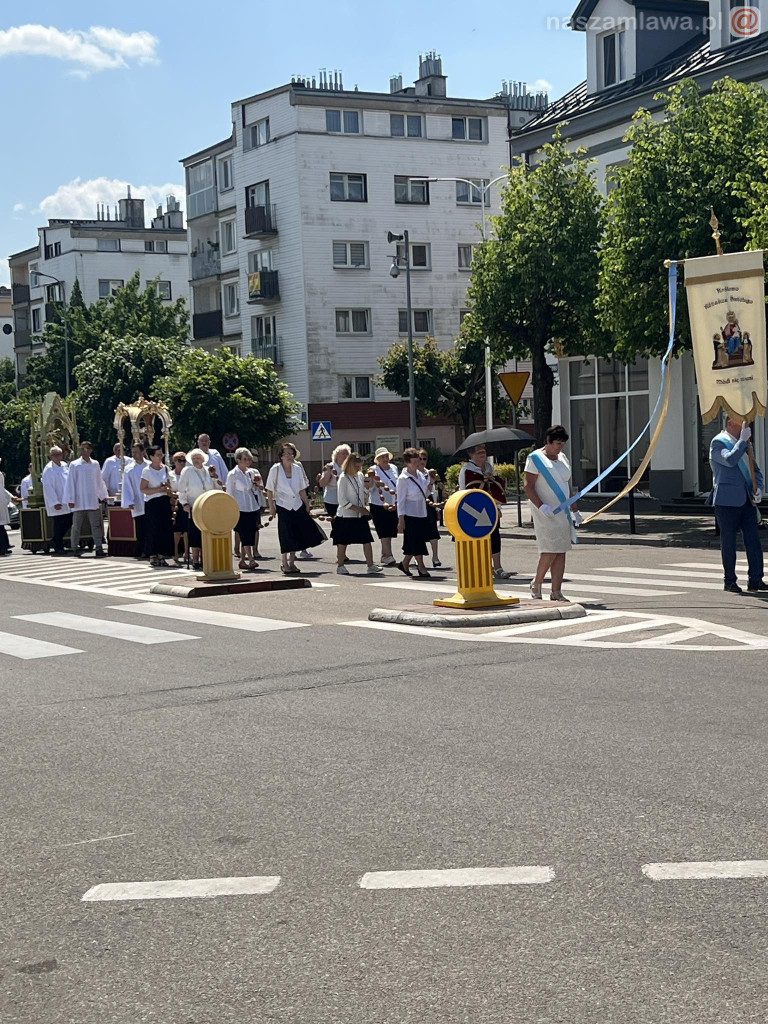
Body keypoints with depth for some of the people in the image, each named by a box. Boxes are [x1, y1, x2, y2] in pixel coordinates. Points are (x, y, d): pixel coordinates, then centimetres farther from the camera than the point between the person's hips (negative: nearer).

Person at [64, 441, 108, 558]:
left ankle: (99, 548, -6)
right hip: (79, 502, -2)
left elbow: (100, 481, 19)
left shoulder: (95, 464, 8)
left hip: (93, 501, 2)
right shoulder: (75, 465, -1)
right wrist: (70, 500, -6)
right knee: (77, 526, 4)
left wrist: (103, 495, 21)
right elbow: (70, 483, -1)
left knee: (96, 525, -4)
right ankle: (75, 548, 13)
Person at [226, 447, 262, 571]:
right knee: (245, 534, -11)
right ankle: (251, 560, -12)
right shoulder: (232, 474, -6)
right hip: (240, 508, -6)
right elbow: (229, 493, -5)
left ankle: (242, 560, 11)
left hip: (252, 507, 6)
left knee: (250, 535, 4)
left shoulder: (250, 472, 10)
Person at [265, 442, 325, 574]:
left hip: (297, 505, 4)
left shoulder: (297, 469, 4)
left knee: (296, 534, 4)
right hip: (283, 506, -4)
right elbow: (269, 490, -3)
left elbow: (302, 490, 10)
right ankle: (285, 564, 8)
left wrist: (307, 505, 7)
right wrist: (271, 507, -7)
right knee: (286, 535, -2)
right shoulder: (275, 469, -7)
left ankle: (292, 562, 16)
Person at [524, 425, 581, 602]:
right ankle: (536, 584, 8)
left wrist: (575, 511, 18)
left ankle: (556, 592, 5)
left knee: (561, 552, 2)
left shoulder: (563, 459, 17)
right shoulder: (535, 458, -5)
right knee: (550, 550, -12)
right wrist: (541, 506, -22)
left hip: (563, 513, 7)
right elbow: (528, 486, -11)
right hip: (545, 514, -7)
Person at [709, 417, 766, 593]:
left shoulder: (744, 444, 19)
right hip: (727, 500, -7)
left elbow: (755, 470, 23)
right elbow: (730, 460, -24)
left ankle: (755, 580, 2)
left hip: (746, 500, 7)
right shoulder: (718, 442, -5)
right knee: (728, 542, 0)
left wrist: (758, 489, 6)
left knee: (753, 541, 0)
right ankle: (729, 581, 9)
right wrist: (743, 440, -15)